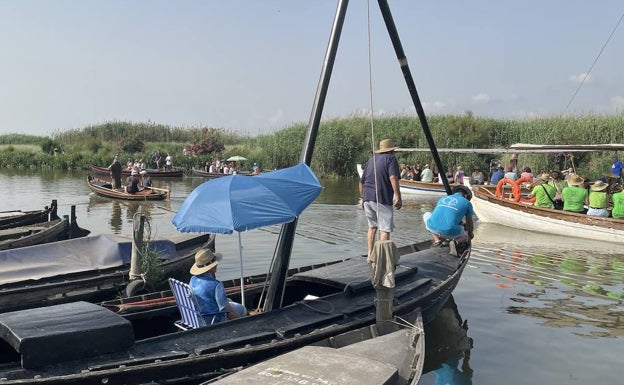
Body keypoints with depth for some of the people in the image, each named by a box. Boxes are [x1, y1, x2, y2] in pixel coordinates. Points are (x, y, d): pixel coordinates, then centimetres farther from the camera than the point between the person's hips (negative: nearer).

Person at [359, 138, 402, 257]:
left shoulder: (371, 159, 21)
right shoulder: (390, 158, 1)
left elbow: (361, 181, 23)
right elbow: (393, 178, -17)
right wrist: (397, 196, -19)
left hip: (367, 198, 7)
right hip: (382, 199, -7)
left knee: (372, 227, 19)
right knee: (385, 229, -2)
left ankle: (370, 255, 20)